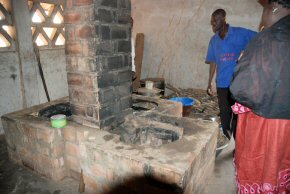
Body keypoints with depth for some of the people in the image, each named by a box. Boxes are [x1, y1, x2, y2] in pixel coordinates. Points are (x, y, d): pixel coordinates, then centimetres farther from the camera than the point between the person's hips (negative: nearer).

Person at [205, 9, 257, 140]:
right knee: (224, 114, 12)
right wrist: (209, 82, 11)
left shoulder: (240, 33, -4)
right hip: (222, 83, 4)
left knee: (238, 114, 3)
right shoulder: (214, 40, 8)